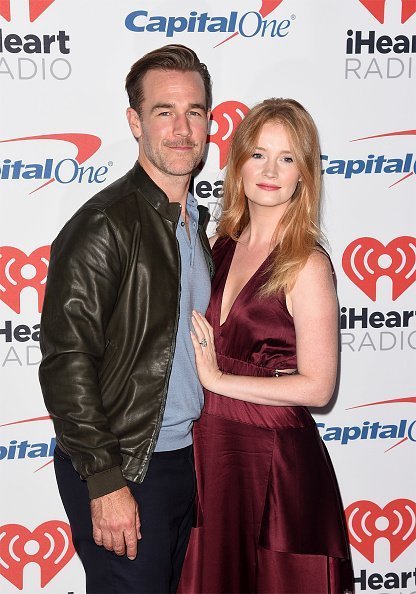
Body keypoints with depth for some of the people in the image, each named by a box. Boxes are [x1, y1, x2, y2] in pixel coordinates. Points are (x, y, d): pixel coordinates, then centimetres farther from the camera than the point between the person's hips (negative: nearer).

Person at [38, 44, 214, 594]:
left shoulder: (197, 221, 10)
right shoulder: (103, 225, -17)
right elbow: (66, 361, -20)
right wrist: (106, 482, -20)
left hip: (186, 456, 8)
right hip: (123, 468, -8)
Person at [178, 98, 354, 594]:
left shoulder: (307, 265, -14)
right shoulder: (221, 246, 5)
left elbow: (317, 386, -16)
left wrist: (217, 379, -14)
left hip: (274, 459, -6)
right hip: (208, 450, 6)